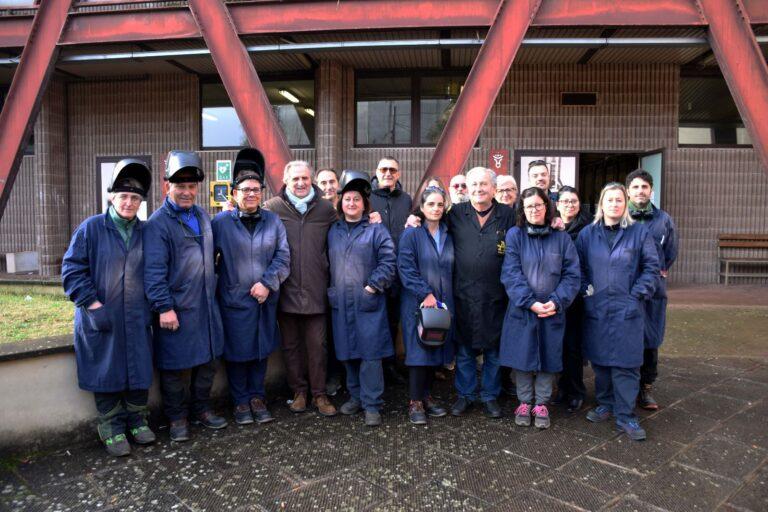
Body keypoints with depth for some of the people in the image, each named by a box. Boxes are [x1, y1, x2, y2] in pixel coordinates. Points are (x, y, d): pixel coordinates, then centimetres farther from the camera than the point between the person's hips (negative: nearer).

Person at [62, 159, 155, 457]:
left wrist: (153, 305, 7)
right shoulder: (91, 228, -4)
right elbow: (72, 269, -5)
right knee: (106, 374, 6)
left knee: (139, 371, 9)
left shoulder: (146, 232, 5)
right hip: (101, 320, -2)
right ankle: (111, 427, 23)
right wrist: (92, 304, -12)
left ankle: (137, 419, 29)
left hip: (137, 320, 3)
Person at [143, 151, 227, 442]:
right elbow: (154, 270, -16)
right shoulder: (158, 223, -12)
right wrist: (164, 307, -19)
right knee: (176, 366, 5)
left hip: (206, 305, 7)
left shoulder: (203, 216, 10)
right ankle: (177, 418, 22)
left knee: (208, 360, 15)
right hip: (176, 309, -6)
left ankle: (202, 409, 32)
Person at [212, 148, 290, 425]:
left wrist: (267, 283, -12)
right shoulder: (220, 222, -4)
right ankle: (241, 401, 26)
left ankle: (257, 397, 31)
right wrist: (220, 278, -8)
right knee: (237, 351, 8)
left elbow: (283, 257, -2)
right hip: (234, 300, -2)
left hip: (265, 300, 2)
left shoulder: (273, 221, 2)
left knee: (261, 350, 13)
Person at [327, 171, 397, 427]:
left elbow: (388, 262, -8)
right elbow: (327, 263, 17)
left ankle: (372, 405, 6)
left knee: (370, 353, -3)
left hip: (368, 303, -4)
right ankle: (355, 396, 28)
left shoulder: (376, 230, -1)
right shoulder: (333, 231, 12)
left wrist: (372, 287, -13)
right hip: (341, 303, 4)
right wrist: (330, 289, 7)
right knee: (348, 352, 12)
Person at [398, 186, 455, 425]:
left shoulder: (448, 236, 11)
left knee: (436, 350, 9)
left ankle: (426, 395, 24)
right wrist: (425, 293, -17)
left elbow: (452, 269, 14)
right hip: (417, 303, -5)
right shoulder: (411, 234, -4)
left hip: (443, 303, 5)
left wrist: (444, 298, 4)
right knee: (418, 350, -3)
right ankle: (415, 402, 8)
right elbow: (405, 268, -12)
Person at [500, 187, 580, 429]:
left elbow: (572, 275, -1)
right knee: (523, 356, 6)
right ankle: (524, 402, 23)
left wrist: (556, 301, -14)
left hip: (553, 311, 1)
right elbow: (511, 274, -9)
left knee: (548, 358, 8)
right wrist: (530, 302, -17)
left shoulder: (562, 237, 3)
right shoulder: (515, 235, -1)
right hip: (521, 310, -1)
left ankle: (541, 404, 24)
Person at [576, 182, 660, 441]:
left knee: (626, 363, -1)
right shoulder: (588, 233, 7)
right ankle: (605, 404, 28)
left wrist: (638, 294, -6)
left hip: (628, 309, -2)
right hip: (596, 308, 2)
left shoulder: (639, 233, 2)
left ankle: (625, 416, 9)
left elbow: (651, 267, 2)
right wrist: (586, 289, 0)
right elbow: (579, 266, 11)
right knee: (599, 360, 10)